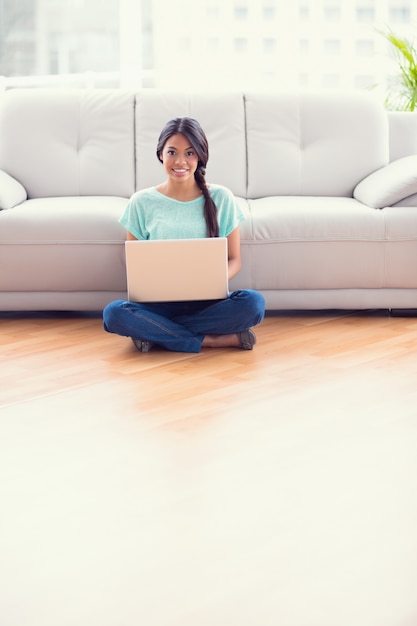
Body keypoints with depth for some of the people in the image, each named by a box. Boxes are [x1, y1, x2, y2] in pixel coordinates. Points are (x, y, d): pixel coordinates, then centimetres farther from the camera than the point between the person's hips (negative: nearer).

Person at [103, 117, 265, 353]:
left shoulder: (221, 198, 5)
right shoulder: (142, 203, 5)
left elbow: (234, 260, 7)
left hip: (207, 303, 0)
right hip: (159, 302, 1)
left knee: (252, 302, -31)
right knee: (114, 313, -31)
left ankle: (156, 333, -19)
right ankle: (216, 340, -23)